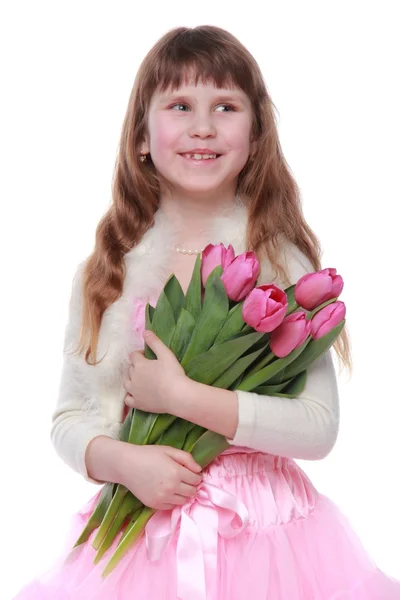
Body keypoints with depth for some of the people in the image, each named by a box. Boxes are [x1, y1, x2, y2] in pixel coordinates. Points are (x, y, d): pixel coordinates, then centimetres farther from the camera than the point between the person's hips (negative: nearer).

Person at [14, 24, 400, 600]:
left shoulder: (283, 260, -8)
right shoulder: (107, 270, -1)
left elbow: (320, 429, -15)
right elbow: (70, 418, 2)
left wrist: (180, 395, -20)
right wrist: (125, 461, -17)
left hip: (265, 529, -1)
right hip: (143, 526, 2)